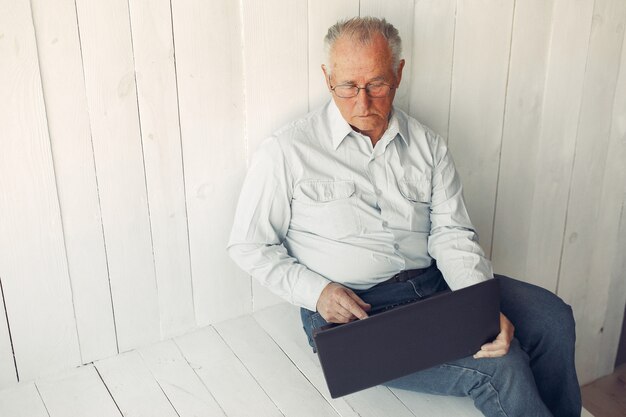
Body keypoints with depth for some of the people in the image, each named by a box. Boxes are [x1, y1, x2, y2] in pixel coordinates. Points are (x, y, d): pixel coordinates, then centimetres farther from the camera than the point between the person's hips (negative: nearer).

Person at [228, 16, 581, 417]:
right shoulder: (287, 151, -5)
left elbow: (452, 234, 3)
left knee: (552, 318, -10)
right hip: (350, 309, -5)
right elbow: (248, 244, -1)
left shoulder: (428, 145, 8)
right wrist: (316, 291, -15)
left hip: (434, 283, 6)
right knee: (501, 367, -23)